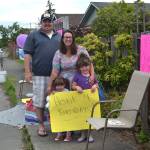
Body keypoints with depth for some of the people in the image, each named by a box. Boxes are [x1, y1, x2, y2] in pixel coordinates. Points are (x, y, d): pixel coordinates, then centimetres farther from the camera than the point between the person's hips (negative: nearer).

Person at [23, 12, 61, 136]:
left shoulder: (59, 36, 14)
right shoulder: (33, 35, 3)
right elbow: (27, 54, -1)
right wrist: (27, 71, -8)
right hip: (39, 74, -3)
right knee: (39, 100, 2)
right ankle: (41, 125, 16)